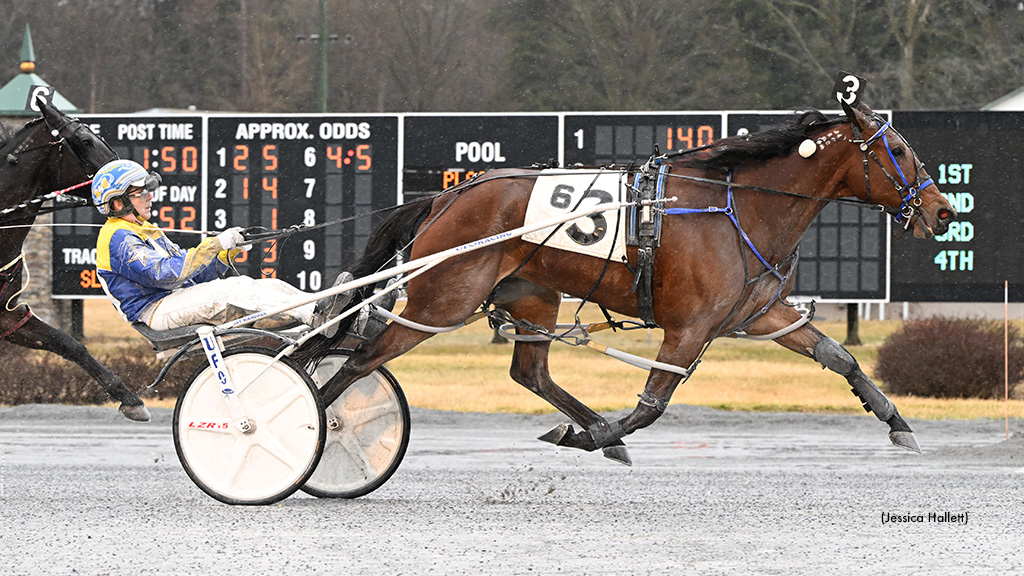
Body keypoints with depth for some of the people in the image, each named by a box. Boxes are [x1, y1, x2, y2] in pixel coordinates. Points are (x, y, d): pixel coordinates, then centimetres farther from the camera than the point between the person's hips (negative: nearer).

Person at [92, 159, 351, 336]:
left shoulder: (146, 231, 27)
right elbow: (166, 274, -21)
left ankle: (318, 311, -27)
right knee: (237, 289, -27)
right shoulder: (118, 239, -7)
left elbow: (194, 275, 20)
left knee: (265, 286, -10)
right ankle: (314, 316, -37)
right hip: (158, 311, -9)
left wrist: (227, 254, 2)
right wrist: (214, 245, -21)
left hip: (181, 298, 9)